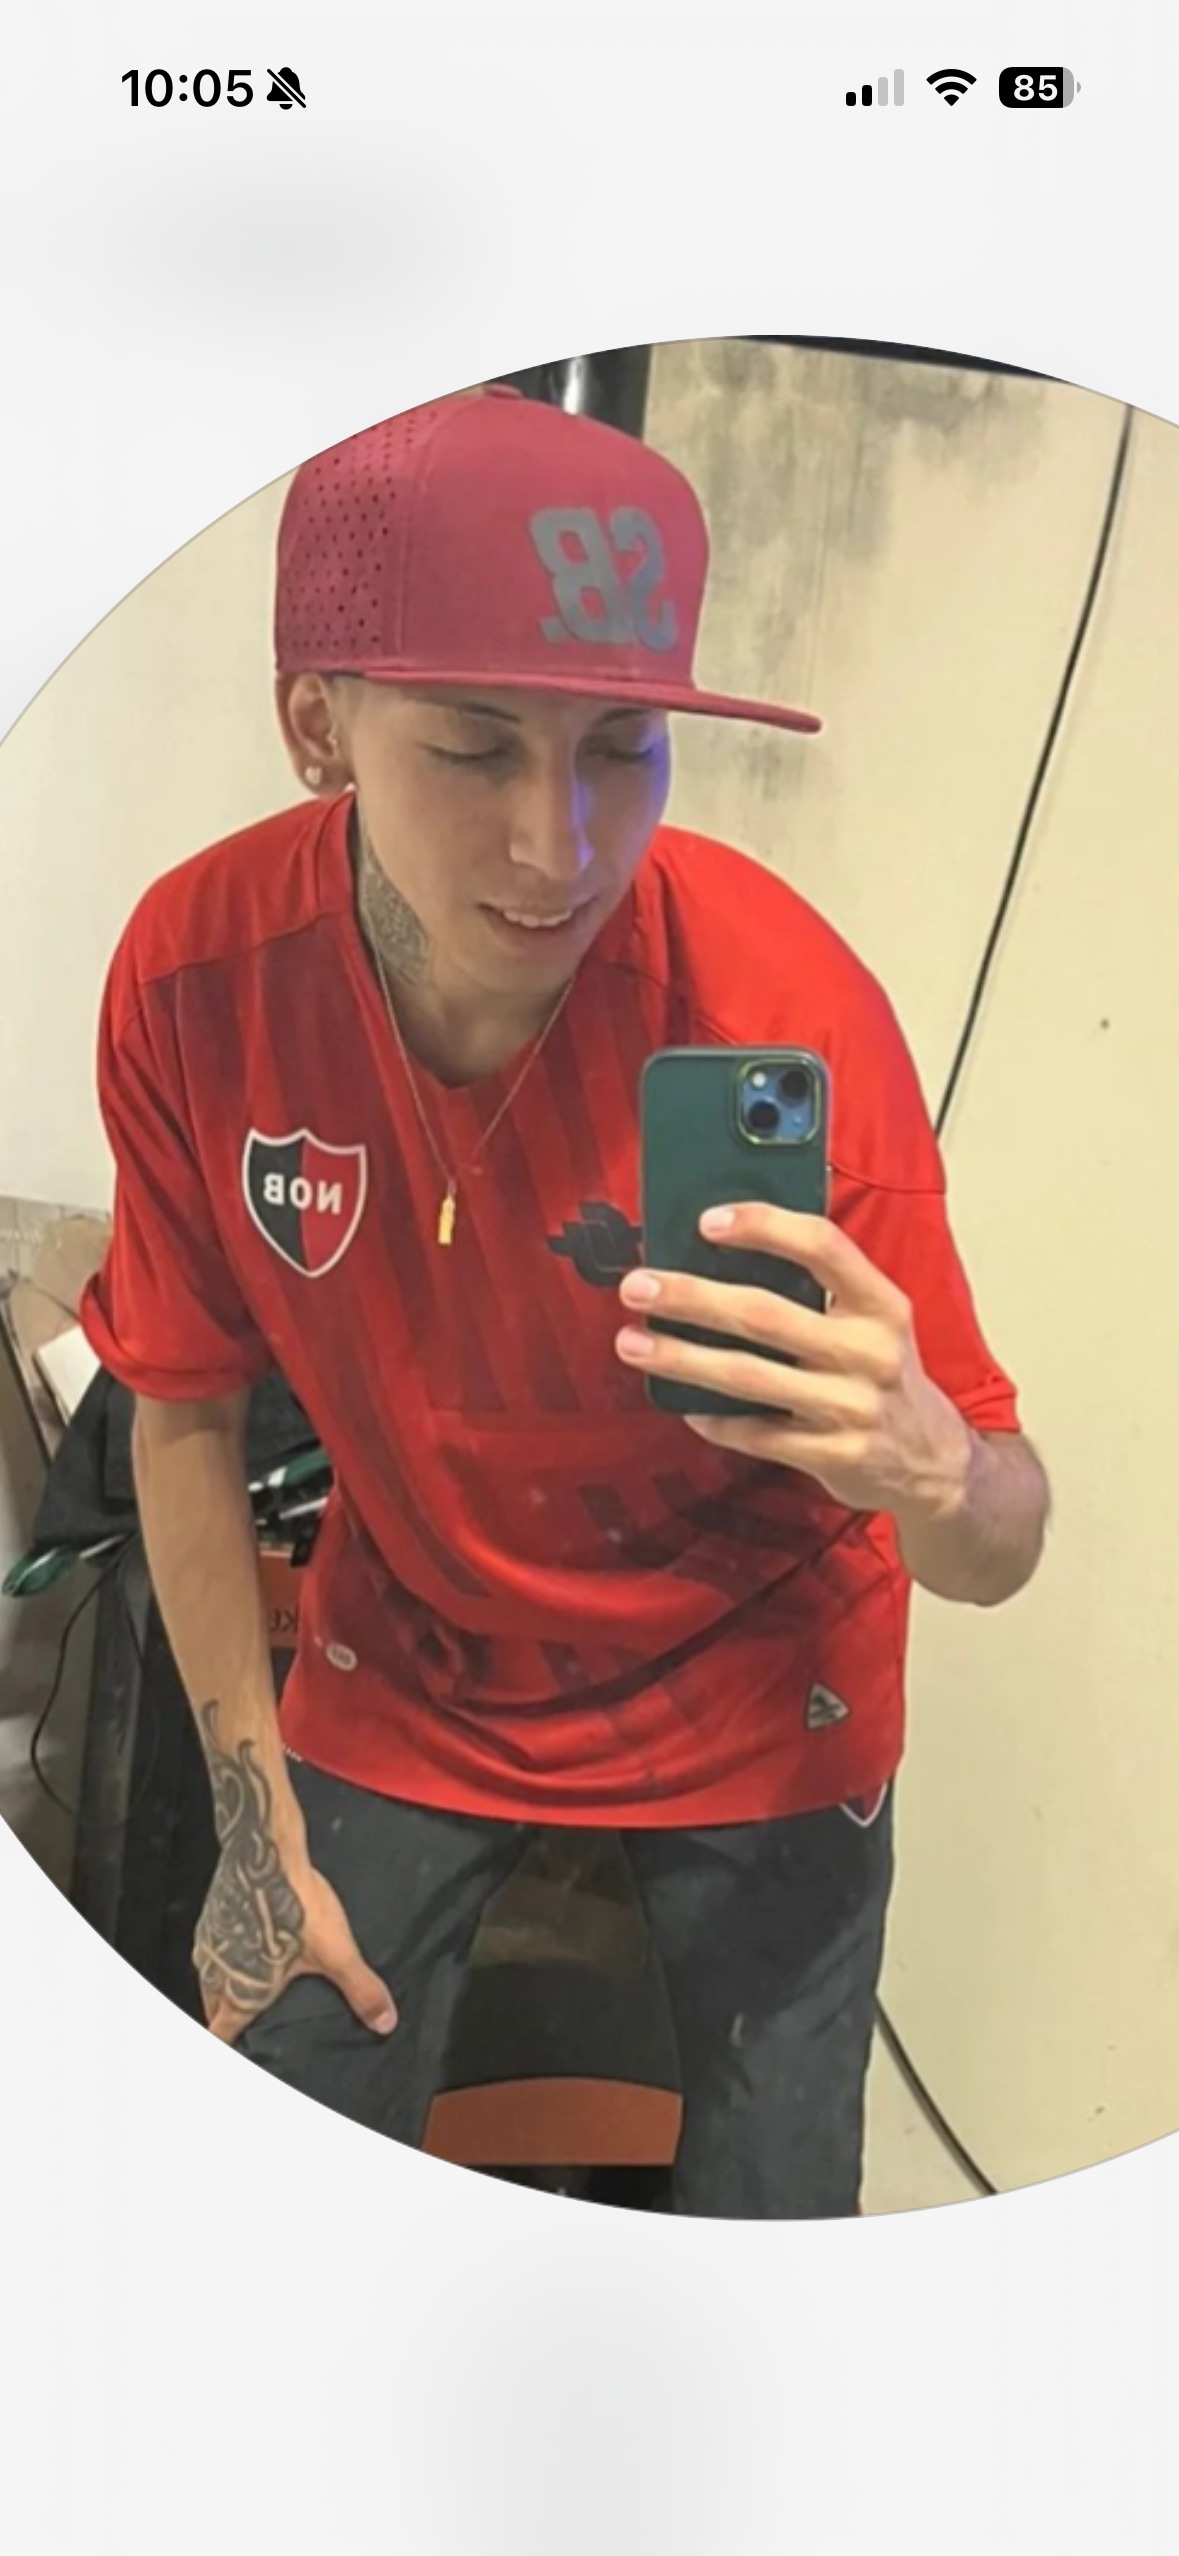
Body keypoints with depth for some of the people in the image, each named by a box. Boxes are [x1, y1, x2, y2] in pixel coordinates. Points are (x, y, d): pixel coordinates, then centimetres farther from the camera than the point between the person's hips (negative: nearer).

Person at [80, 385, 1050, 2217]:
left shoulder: (786, 1003, -29)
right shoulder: (194, 975, -22)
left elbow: (1000, 1557, -25)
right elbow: (189, 1410, -6)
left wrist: (926, 1464, -49)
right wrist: (256, 1827, -3)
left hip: (752, 1703, -1)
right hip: (404, 1679, 2)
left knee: (767, 2219, 10)